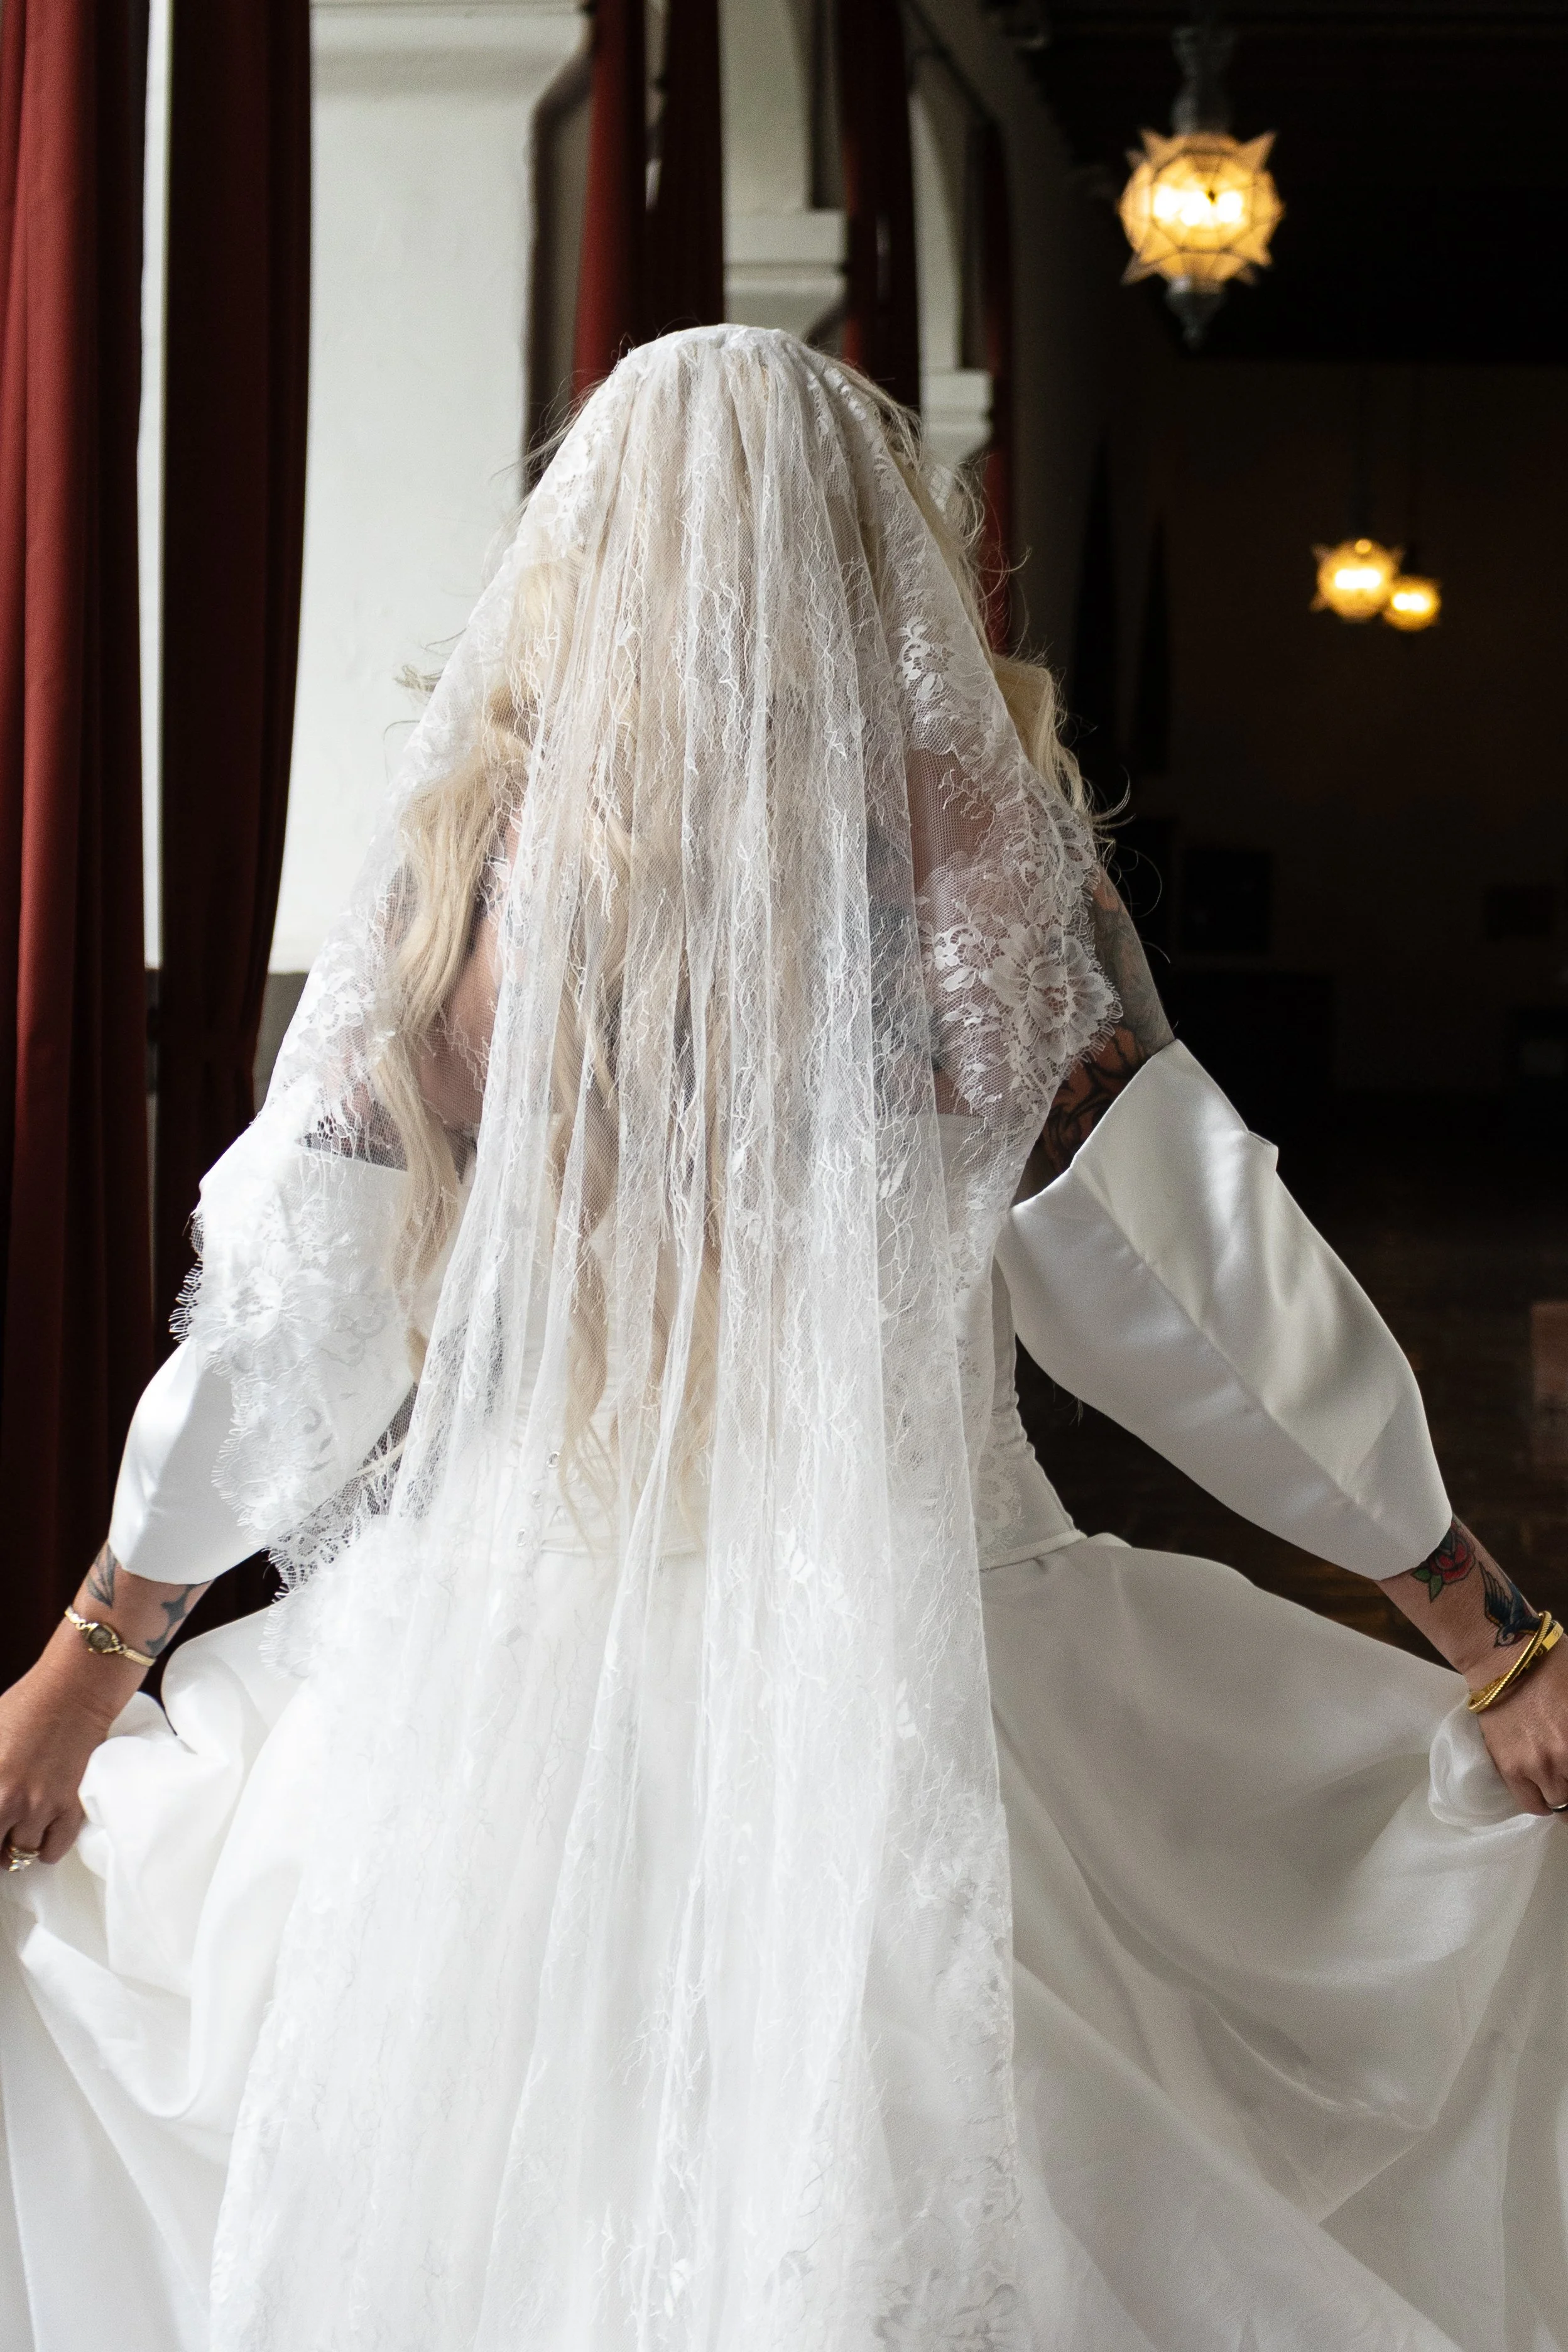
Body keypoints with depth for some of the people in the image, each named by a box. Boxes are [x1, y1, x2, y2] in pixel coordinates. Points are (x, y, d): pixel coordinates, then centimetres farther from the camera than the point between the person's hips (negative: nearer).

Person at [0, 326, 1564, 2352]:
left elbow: (285, 1312, 3)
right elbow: (1194, 1292, -7)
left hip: (517, 1652, 3)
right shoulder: (969, 855, -6)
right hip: (907, 1671, -2)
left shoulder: (466, 845, 0)